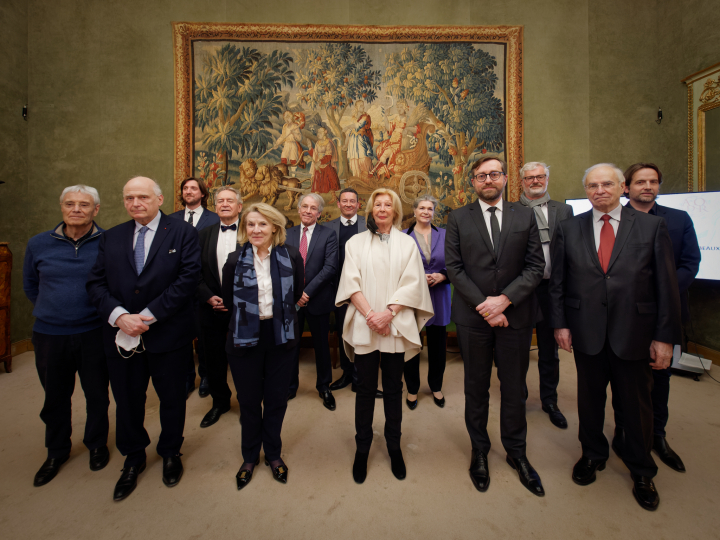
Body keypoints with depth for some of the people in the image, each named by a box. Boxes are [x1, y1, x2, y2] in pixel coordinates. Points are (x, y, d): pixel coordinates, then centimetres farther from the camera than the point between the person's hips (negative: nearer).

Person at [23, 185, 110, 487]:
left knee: (97, 394, 12)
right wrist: (52, 311, 11)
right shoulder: (38, 244, 0)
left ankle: (97, 445, 36)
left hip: (94, 334, -2)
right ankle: (56, 452, 40)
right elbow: (30, 286, 15)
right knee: (55, 397, 18)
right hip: (49, 336, 3)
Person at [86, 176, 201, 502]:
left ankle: (170, 453, 41)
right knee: (127, 401, 18)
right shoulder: (111, 237, 8)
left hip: (168, 335, -3)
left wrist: (147, 316, -18)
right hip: (121, 337, 4)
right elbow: (96, 283, 2)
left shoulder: (182, 233, -5)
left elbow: (188, 279, -15)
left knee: (172, 398, 14)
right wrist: (119, 316, -16)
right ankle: (133, 459, 43)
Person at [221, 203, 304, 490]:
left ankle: (273, 453, 37)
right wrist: (250, 314, 5)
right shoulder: (235, 260, -4)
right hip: (245, 338, 0)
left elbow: (296, 294, 5)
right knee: (249, 400, 13)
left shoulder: (291, 256, -5)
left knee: (277, 398, 12)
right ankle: (250, 456, 37)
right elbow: (228, 301, 4)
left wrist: (277, 312, 5)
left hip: (281, 337, 0)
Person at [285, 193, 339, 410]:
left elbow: (330, 268, -12)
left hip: (318, 299, -2)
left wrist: (307, 291, -17)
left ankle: (324, 387, 31)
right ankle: (290, 386, 33)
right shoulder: (287, 234, 5)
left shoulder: (328, 235, -3)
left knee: (321, 345, 11)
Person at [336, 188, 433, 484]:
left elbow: (411, 283, -1)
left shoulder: (407, 243, 9)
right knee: (365, 389, 8)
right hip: (364, 325, 0)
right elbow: (351, 282, 0)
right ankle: (362, 449, 24)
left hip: (396, 325, 1)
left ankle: (394, 446, 28)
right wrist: (370, 314, -12)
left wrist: (388, 313, -13)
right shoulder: (356, 242, 9)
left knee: (393, 388, 11)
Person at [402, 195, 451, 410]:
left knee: (437, 345, 11)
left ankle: (436, 387, 34)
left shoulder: (444, 235, 5)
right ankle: (412, 389, 27)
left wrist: (442, 275, -13)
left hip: (438, 298, 2)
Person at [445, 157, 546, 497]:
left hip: (516, 315, 1)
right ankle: (479, 451, 33)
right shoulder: (458, 219, 2)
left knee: (514, 388, 13)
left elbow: (536, 266, -1)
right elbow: (454, 267, -4)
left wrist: (504, 299, -14)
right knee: (476, 388, 13)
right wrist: (484, 306, -12)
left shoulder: (525, 216, 5)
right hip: (473, 316, -1)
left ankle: (516, 452, 35)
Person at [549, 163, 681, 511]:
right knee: (590, 397, 15)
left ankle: (641, 471, 39)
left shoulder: (652, 226, 0)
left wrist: (665, 337, -5)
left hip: (634, 333, 0)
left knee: (636, 404, 15)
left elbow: (666, 285, -2)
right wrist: (560, 323, -3)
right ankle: (592, 454, 39)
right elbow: (557, 282, 3)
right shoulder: (569, 229, 2)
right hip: (586, 332, 1)